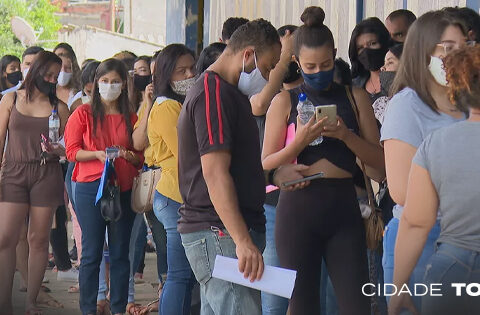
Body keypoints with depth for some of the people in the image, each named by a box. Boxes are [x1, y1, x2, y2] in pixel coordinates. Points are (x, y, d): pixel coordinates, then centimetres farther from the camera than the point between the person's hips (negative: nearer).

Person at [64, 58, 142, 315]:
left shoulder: (131, 118, 12)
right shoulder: (83, 113, 4)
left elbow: (141, 157, 14)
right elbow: (72, 151, -3)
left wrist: (129, 156, -8)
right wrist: (98, 154, -19)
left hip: (124, 190, 3)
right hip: (90, 188, -2)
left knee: (120, 253, 4)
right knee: (91, 252, 0)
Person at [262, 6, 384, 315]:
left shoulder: (355, 97, 9)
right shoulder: (285, 101, 5)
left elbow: (379, 158, 5)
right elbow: (267, 164, 0)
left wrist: (345, 135, -12)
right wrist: (300, 141, -16)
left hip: (344, 208, 1)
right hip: (298, 208, -1)